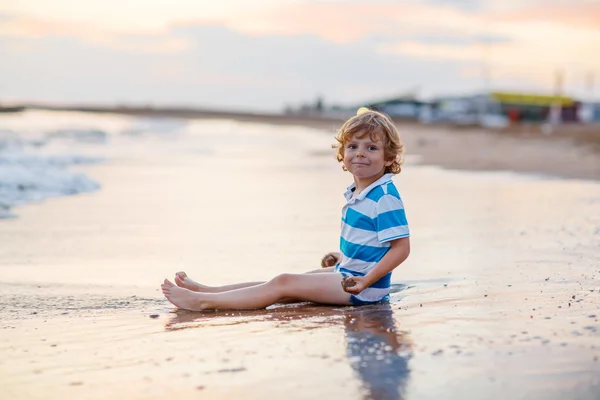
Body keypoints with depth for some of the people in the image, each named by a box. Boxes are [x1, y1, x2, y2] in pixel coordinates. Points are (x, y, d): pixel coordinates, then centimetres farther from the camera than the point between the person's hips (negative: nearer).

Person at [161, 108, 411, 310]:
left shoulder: (385, 197, -18)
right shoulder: (355, 193, 12)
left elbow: (401, 247, -23)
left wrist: (365, 281, -27)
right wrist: (343, 257, 18)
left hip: (364, 286, -10)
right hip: (346, 274, 10)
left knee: (284, 284, -15)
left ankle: (202, 301, -16)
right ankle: (206, 291, 8)